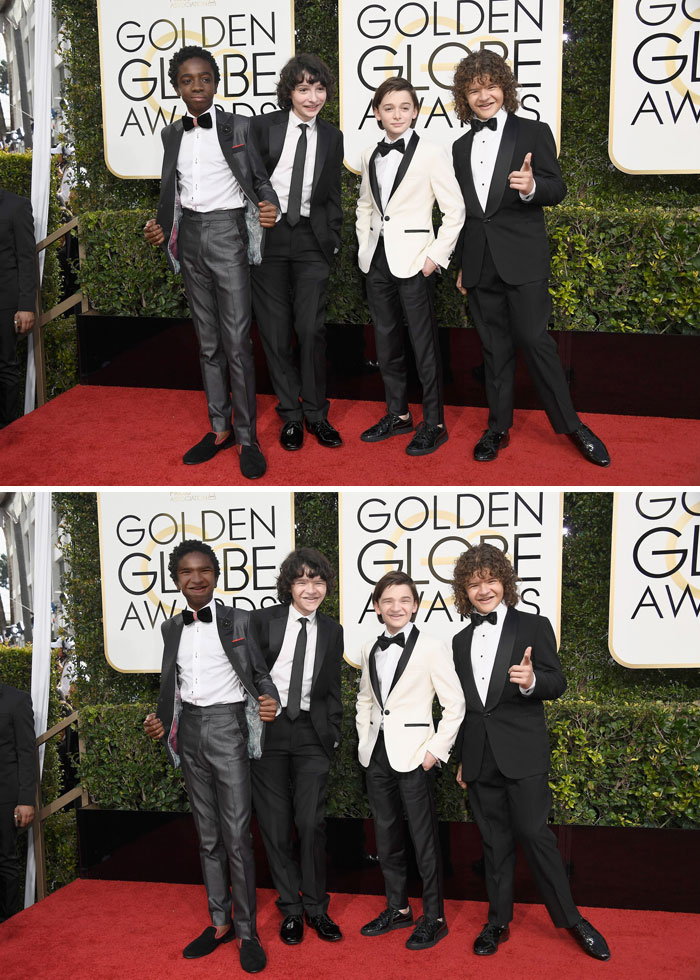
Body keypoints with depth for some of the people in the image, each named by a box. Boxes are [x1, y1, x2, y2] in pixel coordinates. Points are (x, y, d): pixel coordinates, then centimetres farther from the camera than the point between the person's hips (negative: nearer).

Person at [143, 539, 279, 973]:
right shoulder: (172, 628, 10)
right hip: (190, 729, 5)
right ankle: (220, 923, 23)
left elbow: (260, 672, -3)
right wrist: (162, 719, 4)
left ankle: (247, 931, 7)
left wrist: (270, 700, -22)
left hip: (227, 726, -5)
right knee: (208, 835, 13)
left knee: (237, 835, -4)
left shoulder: (239, 621, -4)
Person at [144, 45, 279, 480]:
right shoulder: (172, 134, 10)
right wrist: (161, 225, 1)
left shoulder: (238, 127, -3)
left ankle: (247, 437, 3)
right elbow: (172, 191, 17)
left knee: (237, 341, -5)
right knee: (208, 340, 11)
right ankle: (220, 428, 20)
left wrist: (270, 207, -23)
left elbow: (260, 178, -3)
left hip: (228, 232, -5)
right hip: (190, 234, 5)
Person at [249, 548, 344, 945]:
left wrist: (334, 733, 7)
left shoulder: (332, 631, 9)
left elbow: (332, 688, 14)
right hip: (267, 729, -1)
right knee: (275, 823, 2)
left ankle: (317, 908, 12)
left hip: (312, 732, 1)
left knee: (312, 822, -4)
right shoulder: (263, 620, -1)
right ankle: (291, 909, 15)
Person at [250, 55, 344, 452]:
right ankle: (291, 416, 11)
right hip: (267, 236, -1)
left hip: (312, 239, 1)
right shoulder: (263, 127, 1)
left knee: (312, 328, -5)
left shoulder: (332, 137, 10)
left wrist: (333, 239, 7)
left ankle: (316, 414, 9)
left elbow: (333, 195, 14)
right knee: (275, 330, 1)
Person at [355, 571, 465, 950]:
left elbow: (454, 704, -8)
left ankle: (433, 918, 10)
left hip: (414, 755, -6)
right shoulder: (370, 649, 9)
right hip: (377, 754, 6)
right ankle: (397, 908, 27)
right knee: (386, 836, 14)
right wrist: (365, 739, 11)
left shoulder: (431, 647, -8)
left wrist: (437, 749, -12)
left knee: (424, 839, -1)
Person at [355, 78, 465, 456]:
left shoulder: (431, 153, -7)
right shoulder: (370, 155, 9)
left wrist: (437, 255, -11)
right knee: (386, 343, 13)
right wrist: (365, 245, 11)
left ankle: (433, 424, 7)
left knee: (424, 344, -2)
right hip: (377, 260, 6)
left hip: (413, 261, -6)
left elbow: (455, 210, -7)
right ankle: (397, 414, 26)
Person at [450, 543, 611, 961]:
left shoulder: (533, 626, 0)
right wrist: (462, 760, 20)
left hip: (524, 754, -4)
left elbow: (557, 683, -6)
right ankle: (499, 922, 19)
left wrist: (532, 680, -29)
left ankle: (572, 919, 6)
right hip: (480, 759, 4)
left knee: (534, 832, -7)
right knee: (495, 841, 10)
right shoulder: (461, 641, 14)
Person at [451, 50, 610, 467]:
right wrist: (461, 265, 21)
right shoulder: (461, 147, 15)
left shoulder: (533, 132, 1)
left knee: (534, 339, -8)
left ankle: (572, 425, 4)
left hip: (524, 260, -4)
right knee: (495, 347, 9)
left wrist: (532, 186, -27)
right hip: (480, 264, 4)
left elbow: (558, 189, -4)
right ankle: (499, 428, 17)